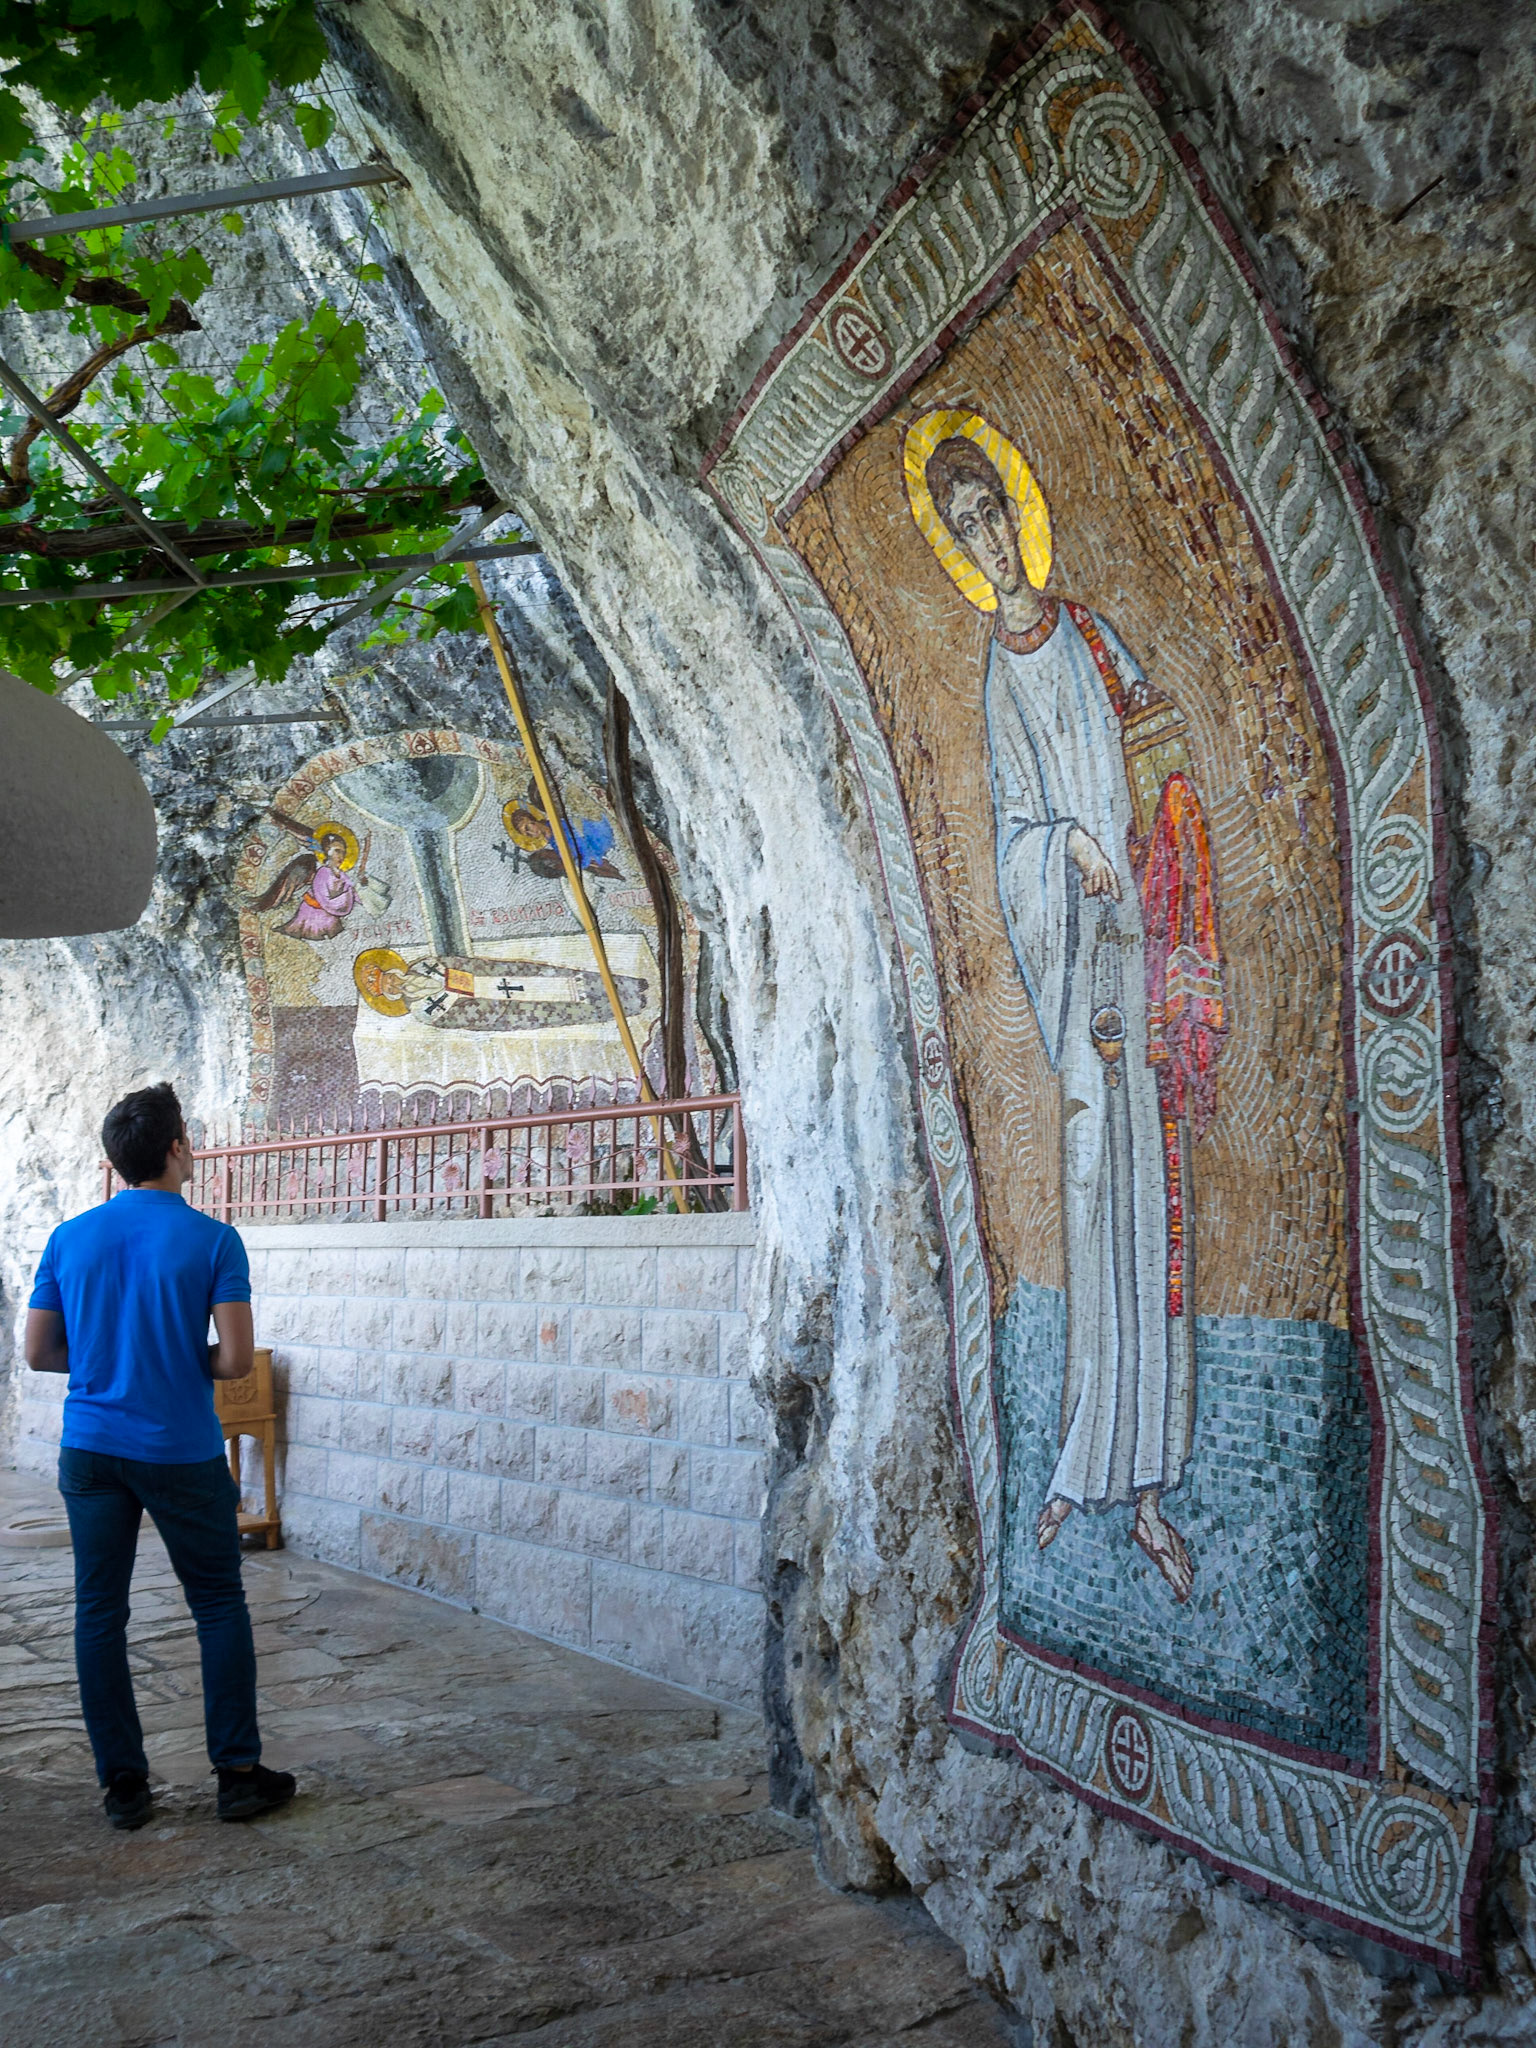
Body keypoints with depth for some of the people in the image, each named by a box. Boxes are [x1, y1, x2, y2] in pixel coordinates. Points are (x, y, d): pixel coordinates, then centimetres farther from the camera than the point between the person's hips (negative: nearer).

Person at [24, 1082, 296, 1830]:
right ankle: (238, 1774, 13)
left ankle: (123, 1785, 16)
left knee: (99, 1614, 10)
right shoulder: (212, 1241, -11)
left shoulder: (68, 1239, 1)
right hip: (182, 1455, -3)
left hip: (90, 1451, 4)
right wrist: (186, 1363, 6)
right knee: (220, 1608, 10)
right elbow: (236, 1360, -14)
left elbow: (38, 1352, 5)